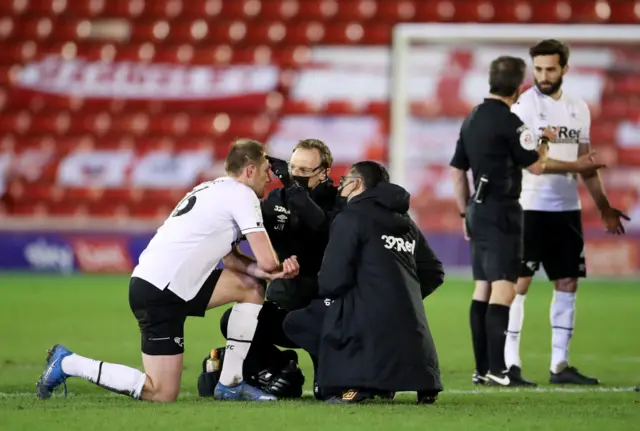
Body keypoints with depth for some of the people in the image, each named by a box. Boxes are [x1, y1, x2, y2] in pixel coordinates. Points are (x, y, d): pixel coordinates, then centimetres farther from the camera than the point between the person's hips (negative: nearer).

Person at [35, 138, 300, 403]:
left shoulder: (215, 190, 21)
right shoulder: (241, 194, -7)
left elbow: (231, 259, 20)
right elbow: (267, 261, -10)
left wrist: (273, 271, 3)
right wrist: (276, 269, 13)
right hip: (159, 293, -10)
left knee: (252, 289, 15)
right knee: (162, 395, -8)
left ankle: (230, 385, 15)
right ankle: (68, 363, -2)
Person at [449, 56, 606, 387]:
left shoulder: (472, 119, 12)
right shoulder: (509, 122, -13)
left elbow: (457, 171, 17)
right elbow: (535, 165, -11)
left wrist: (466, 213, 23)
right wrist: (544, 140, 8)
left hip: (478, 211, 9)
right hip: (501, 212, -9)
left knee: (482, 289, 10)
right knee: (503, 289, -10)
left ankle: (482, 369, 11)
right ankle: (497, 369, -15)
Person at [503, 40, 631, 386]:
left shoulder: (578, 108, 11)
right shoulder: (524, 106, -7)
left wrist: (604, 207, 20)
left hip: (567, 208, 6)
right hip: (530, 208, -6)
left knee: (567, 283, 7)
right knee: (519, 282, -5)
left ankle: (559, 364, 13)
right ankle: (510, 363, -3)